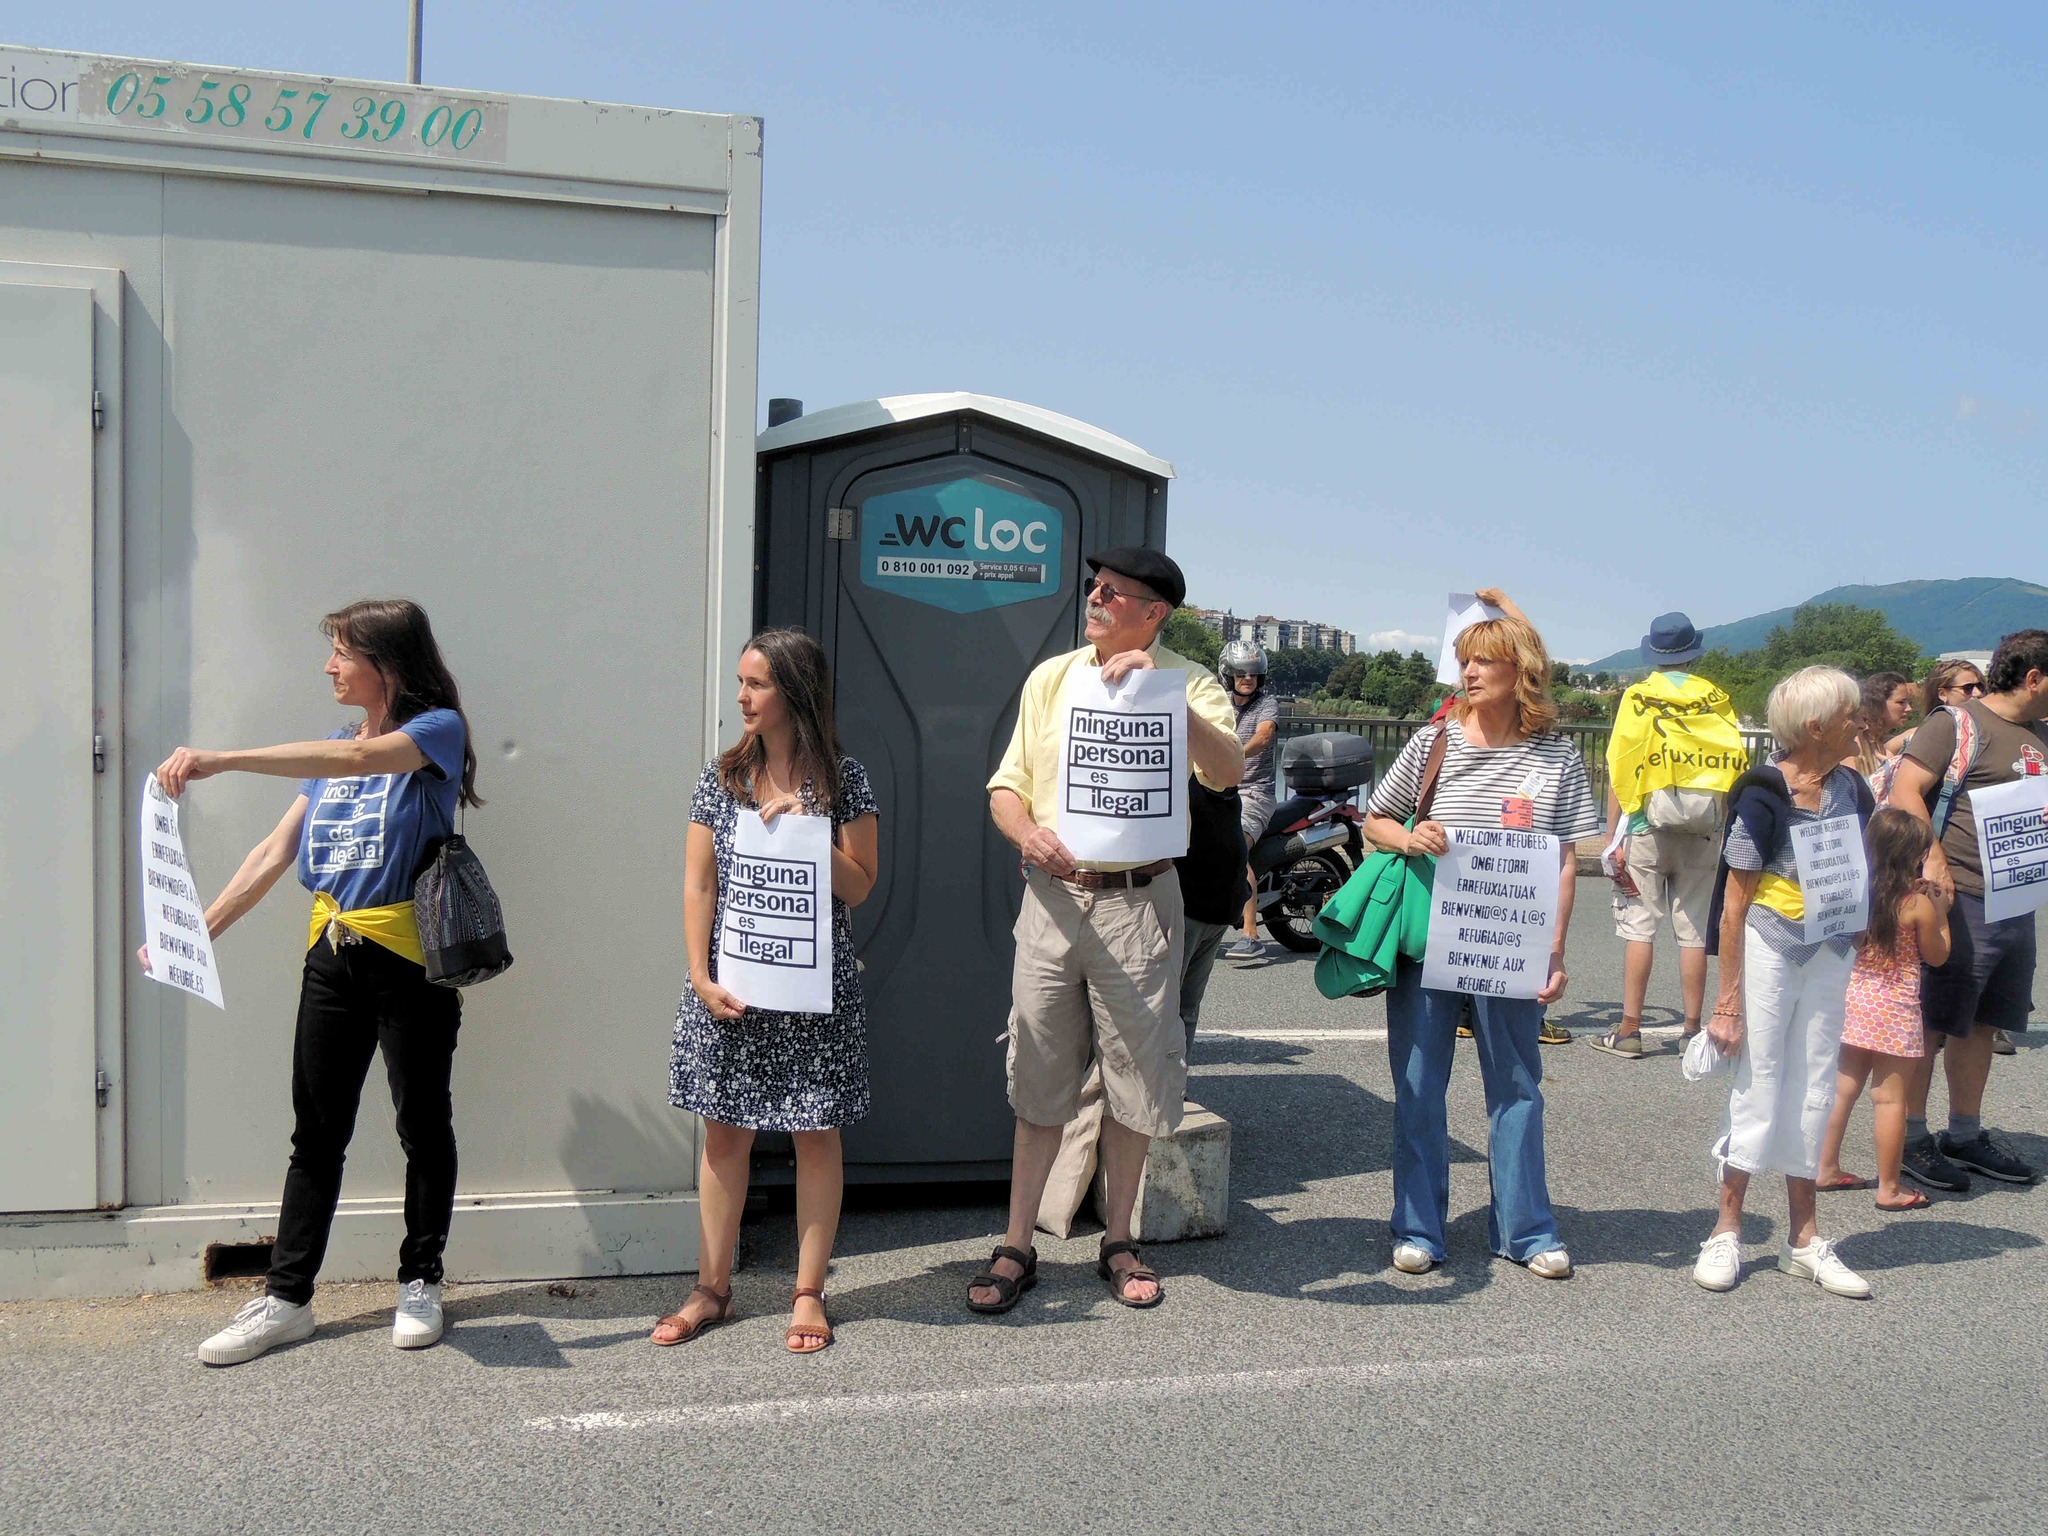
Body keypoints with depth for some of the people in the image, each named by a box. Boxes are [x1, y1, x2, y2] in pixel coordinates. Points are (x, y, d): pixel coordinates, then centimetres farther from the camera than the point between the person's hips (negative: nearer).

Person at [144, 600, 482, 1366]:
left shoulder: (438, 729, -8)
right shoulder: (333, 754, 14)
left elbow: (360, 757, -27)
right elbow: (275, 852, 12)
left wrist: (222, 761, -32)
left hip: (409, 957, -6)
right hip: (332, 954, 6)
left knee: (422, 1123, 7)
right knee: (316, 1130, 9)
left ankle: (421, 1283, 21)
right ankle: (286, 1298, 16)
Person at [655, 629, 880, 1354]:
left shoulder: (843, 779, -2)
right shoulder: (721, 776, 5)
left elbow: (859, 887, -3)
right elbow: (698, 885, 4)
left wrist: (804, 829, -16)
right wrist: (701, 977, -5)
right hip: (729, 984, 2)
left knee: (815, 1133, 4)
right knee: (725, 1131, 8)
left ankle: (809, 1293, 15)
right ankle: (712, 1289, 19)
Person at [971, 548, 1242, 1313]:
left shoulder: (1189, 682, -1)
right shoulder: (1050, 678, 9)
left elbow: (1226, 770, -20)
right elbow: (1005, 788, 12)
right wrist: (1029, 833, -10)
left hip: (1137, 902, -2)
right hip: (1052, 896, 2)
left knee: (1135, 1076, 7)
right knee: (1038, 1078, 6)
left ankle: (1117, 1243, 23)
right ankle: (1016, 1248, 16)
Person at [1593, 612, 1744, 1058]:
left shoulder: (1637, 698, -1)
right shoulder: (1717, 700, 5)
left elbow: (1620, 771, -6)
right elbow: (1734, 770, 2)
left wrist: (1613, 837, -4)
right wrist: (1725, 828, 10)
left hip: (1648, 825, -2)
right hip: (1704, 832, 2)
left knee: (1639, 925, 0)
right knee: (1694, 930, 7)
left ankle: (1629, 1030, -1)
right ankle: (1691, 1030, 11)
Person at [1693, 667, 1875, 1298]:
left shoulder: (1851, 789, 4)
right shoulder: (1763, 797, -14)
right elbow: (1734, 906, -13)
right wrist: (1728, 1001, -13)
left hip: (1830, 955, 6)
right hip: (1769, 951, -6)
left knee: (1813, 1092, 12)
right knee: (1758, 1087, 0)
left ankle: (1803, 1239, 22)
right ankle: (1727, 1232, 13)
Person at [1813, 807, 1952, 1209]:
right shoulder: (1919, 905, -13)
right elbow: (1937, 956, -1)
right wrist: (1941, 913, 10)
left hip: (1854, 996, 6)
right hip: (1895, 1008, -6)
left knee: (1844, 1088, 15)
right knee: (1890, 1097, 1)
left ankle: (1827, 1169, 23)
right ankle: (1889, 1188, 7)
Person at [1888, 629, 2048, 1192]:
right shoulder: (1959, 722, -8)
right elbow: (1905, 791, -16)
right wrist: (1933, 861, -25)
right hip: (1961, 898, -8)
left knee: (1984, 1023, 14)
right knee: (1932, 1021, -1)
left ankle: (1965, 1135, 24)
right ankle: (1911, 1139, 7)